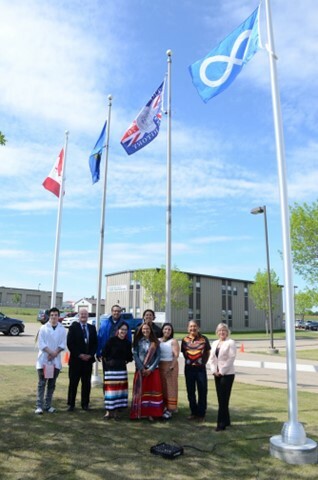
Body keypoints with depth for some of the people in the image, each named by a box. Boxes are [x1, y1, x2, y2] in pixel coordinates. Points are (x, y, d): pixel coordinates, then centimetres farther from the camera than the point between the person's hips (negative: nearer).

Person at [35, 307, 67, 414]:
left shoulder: (62, 329, 3)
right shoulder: (43, 328, -2)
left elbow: (63, 344, -1)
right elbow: (41, 344, -8)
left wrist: (54, 354, -14)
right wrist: (51, 352, -17)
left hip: (56, 360, 3)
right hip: (43, 359, -2)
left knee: (52, 384, 9)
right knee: (42, 383, -1)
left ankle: (48, 405, 18)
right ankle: (39, 406, 4)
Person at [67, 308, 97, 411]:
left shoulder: (92, 328, 10)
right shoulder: (73, 327, -1)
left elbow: (95, 343, 9)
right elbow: (70, 343, -8)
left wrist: (90, 355, -6)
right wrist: (79, 355, -13)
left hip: (88, 359, 3)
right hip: (75, 359, -3)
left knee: (86, 383, 8)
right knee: (73, 383, 3)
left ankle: (85, 403, 19)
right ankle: (71, 404, 14)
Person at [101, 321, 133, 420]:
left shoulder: (128, 343, 7)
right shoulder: (112, 340, -6)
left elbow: (129, 357, 16)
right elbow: (104, 353, -3)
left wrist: (124, 362, 4)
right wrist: (107, 362, 6)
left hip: (122, 368, 4)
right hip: (111, 368, -4)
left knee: (120, 389, 5)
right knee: (110, 389, -5)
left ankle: (115, 411, 16)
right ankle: (108, 411, 6)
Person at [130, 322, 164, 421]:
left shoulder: (155, 342, 5)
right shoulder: (138, 341, 3)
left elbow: (158, 356, 0)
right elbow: (135, 355, -3)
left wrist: (150, 369, -10)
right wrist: (142, 369, -12)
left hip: (153, 370, 1)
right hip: (140, 370, 0)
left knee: (152, 391, 0)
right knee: (140, 391, 1)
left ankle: (151, 413, 5)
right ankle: (139, 413, 7)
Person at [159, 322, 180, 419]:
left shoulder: (173, 341, -2)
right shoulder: (157, 340, 9)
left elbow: (176, 355, -9)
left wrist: (171, 367, -17)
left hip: (170, 365, -4)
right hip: (159, 366, 4)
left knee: (170, 387, -1)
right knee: (161, 387, 5)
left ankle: (170, 409, 4)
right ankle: (162, 407, 15)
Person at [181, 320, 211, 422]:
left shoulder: (203, 339, -3)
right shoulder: (185, 340, 2)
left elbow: (208, 352, 7)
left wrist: (204, 362, 0)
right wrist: (189, 361, 4)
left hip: (200, 368, -2)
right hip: (189, 368, 2)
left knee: (202, 392, 2)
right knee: (190, 392, 10)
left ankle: (201, 414, 15)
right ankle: (194, 412, 25)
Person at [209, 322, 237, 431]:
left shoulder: (231, 342, -7)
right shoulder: (214, 343, 12)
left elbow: (231, 359, -14)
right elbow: (211, 358, 9)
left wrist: (222, 371, -15)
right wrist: (214, 371, -5)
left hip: (227, 374, -6)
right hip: (217, 374, 6)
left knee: (223, 399, -4)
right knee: (220, 398, 10)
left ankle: (221, 423, 2)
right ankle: (226, 421, 22)